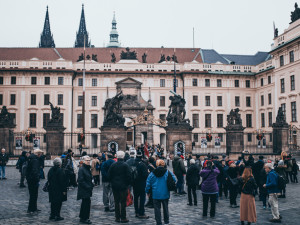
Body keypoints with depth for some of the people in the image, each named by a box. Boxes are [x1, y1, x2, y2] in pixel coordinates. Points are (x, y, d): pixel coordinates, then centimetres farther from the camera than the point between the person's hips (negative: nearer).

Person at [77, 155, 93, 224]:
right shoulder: (81, 169, -15)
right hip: (84, 190, -10)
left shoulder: (88, 168, 14)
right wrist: (88, 187, -19)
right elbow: (81, 181, -19)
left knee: (85, 203, 16)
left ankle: (82, 217, 26)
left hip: (87, 190, 10)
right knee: (87, 202, -9)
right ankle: (84, 218, 0)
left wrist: (91, 185, 8)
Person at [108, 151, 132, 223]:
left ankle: (117, 218, 14)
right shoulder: (125, 165, -10)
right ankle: (123, 218, 3)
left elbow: (109, 175, 4)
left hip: (115, 186, 3)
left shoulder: (113, 165, -1)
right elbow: (129, 176, -10)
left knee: (116, 202, 10)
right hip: (123, 186, -3)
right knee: (123, 202, 1)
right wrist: (128, 184, 4)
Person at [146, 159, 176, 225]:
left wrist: (147, 192, 13)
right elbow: (174, 180, -7)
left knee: (157, 208, 5)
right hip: (165, 194, 1)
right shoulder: (168, 172, -5)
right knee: (165, 207, 17)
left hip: (156, 194, -1)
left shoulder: (152, 173, -3)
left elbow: (148, 184, 0)